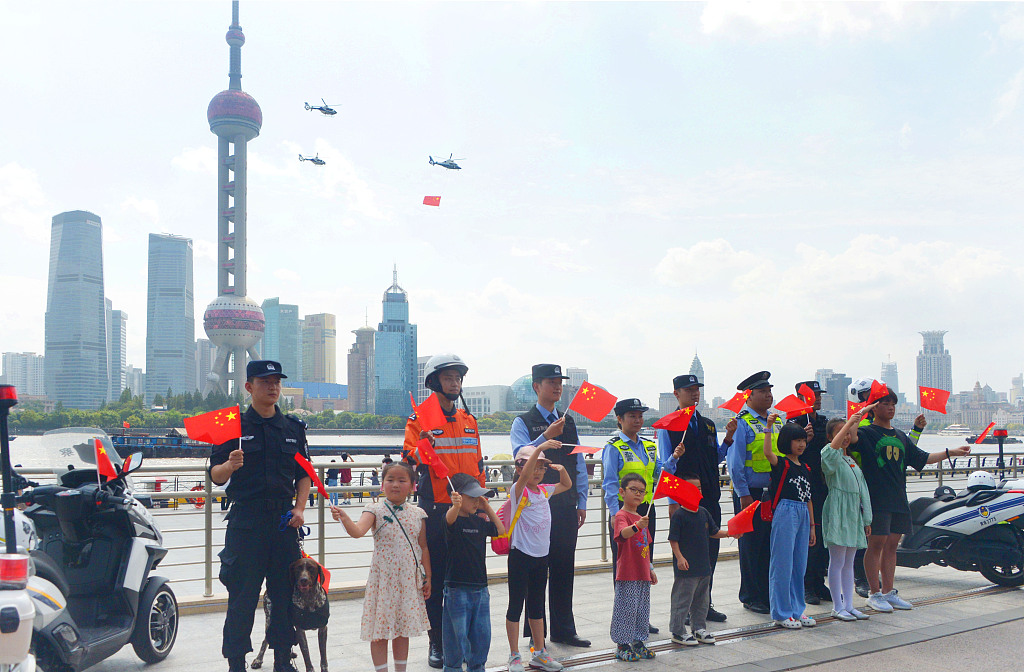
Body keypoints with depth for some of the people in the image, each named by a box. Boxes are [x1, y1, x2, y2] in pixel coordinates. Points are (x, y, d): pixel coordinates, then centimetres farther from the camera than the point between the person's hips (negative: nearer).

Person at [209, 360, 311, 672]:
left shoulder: (294, 428, 11)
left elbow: (304, 474, 16)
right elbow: (216, 476, -1)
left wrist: (299, 508, 2)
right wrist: (230, 465, -22)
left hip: (284, 521, 3)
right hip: (246, 522, -3)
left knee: (284, 593, 8)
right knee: (242, 597, -1)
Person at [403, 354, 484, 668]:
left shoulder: (469, 420, 14)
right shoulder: (419, 420, -1)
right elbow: (410, 462, -9)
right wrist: (424, 441, -28)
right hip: (435, 508, -4)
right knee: (434, 577, 2)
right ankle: (436, 643, 13)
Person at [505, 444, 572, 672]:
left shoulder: (544, 491, 8)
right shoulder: (519, 490, -11)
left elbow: (567, 485, 24)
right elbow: (525, 476, -33)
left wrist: (561, 469, 2)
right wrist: (539, 448, -41)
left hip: (541, 555, 6)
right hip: (520, 555, -6)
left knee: (537, 606, 15)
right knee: (516, 605, 2)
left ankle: (539, 653, 25)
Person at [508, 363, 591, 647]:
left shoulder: (569, 422, 14)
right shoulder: (523, 422, -2)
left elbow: (579, 464, 15)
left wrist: (581, 502, 11)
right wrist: (546, 436, -30)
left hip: (566, 507, 5)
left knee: (565, 568, 9)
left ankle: (563, 630, 19)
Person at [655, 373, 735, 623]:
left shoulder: (708, 425, 15)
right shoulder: (668, 425, -3)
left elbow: (716, 458, 18)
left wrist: (728, 437, 2)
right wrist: (673, 501, -13)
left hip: (710, 498, 6)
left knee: (710, 549, 9)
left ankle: (705, 604, 21)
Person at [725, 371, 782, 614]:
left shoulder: (778, 422, 13)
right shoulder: (741, 423, -8)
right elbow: (735, 462, -12)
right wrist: (743, 494, -15)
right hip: (751, 494, -6)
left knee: (774, 545, 10)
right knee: (752, 546, 1)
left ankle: (771, 594, 21)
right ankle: (751, 597, 12)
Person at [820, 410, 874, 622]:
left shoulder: (852, 460, 17)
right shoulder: (830, 457, -5)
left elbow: (862, 490, 20)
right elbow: (834, 446, -31)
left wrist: (866, 519, 18)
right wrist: (851, 422, -36)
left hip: (854, 513, 8)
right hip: (837, 513, -8)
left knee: (848, 563, 11)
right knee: (837, 562, -3)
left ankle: (848, 605, 16)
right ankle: (838, 607, 3)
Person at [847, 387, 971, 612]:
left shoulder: (900, 437, 20)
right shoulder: (867, 432, -2)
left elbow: (922, 458, 26)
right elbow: (851, 437, -25)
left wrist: (950, 452, 23)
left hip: (899, 500, 7)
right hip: (877, 499, -7)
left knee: (891, 545, 10)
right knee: (876, 544, -5)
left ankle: (889, 592, 17)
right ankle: (875, 593, 2)